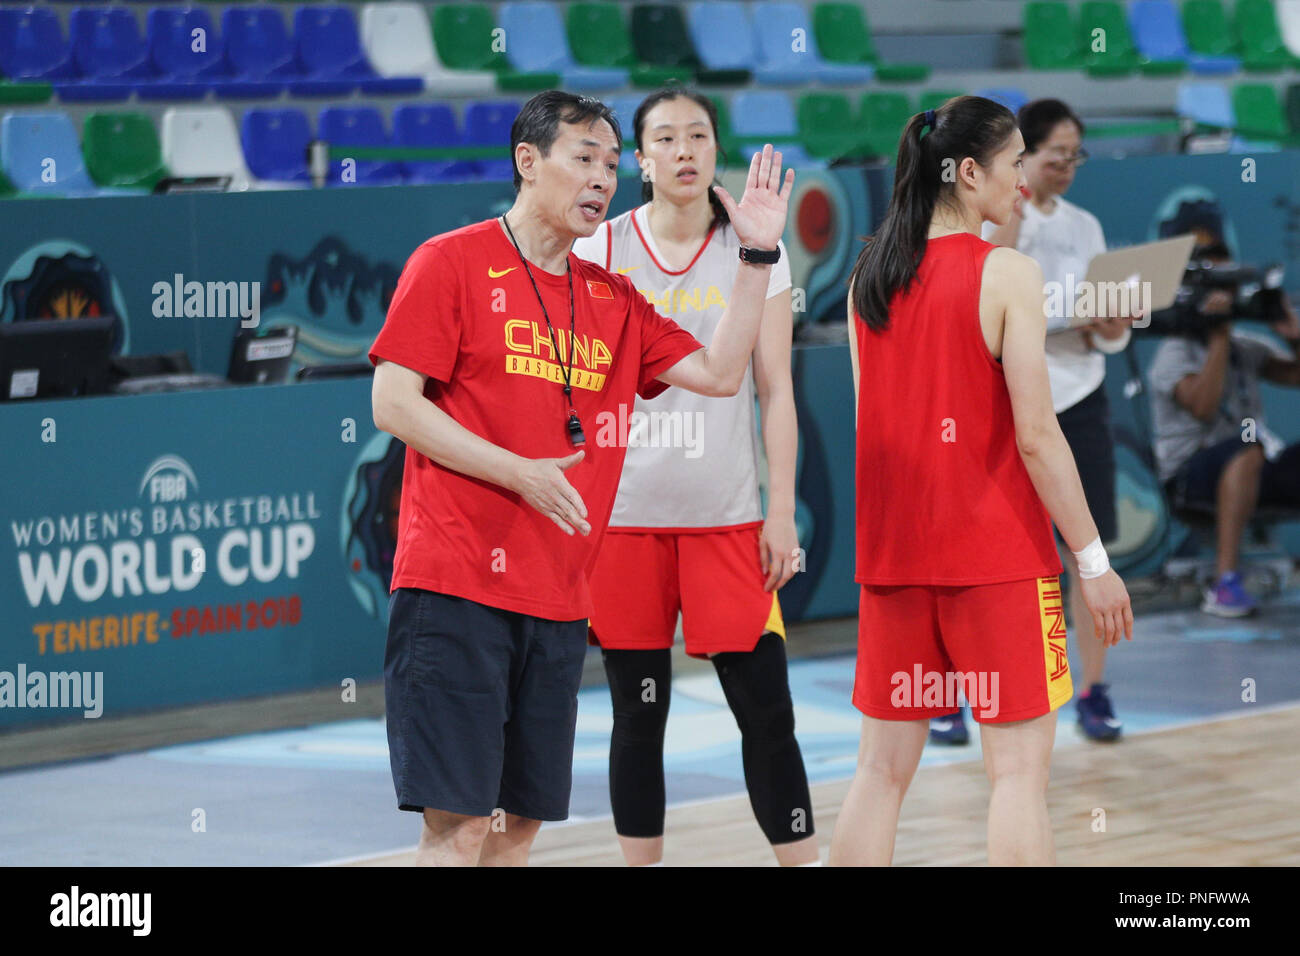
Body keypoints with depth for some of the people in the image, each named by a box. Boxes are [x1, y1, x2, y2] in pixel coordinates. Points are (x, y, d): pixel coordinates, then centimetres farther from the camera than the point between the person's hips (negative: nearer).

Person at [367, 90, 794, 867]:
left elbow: (719, 373, 10)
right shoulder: (452, 264, -2)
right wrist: (520, 473, -14)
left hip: (559, 599, 6)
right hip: (456, 588, -6)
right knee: (460, 824, -11)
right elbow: (393, 403, -7)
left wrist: (758, 256, 3)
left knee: (521, 822, 8)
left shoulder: (612, 299, 15)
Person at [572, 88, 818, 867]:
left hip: (727, 515, 0)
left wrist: (782, 511, -1)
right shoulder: (599, 252, 3)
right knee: (639, 714, 5)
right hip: (624, 514, 0)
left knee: (766, 710, -3)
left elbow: (776, 391, 4)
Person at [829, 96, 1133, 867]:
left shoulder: (869, 277, 7)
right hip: (997, 554, -6)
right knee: (1019, 767, -2)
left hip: (891, 554, 6)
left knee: (884, 767, 10)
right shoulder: (1007, 274, -10)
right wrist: (1094, 560, -9)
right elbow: (1036, 436, -13)